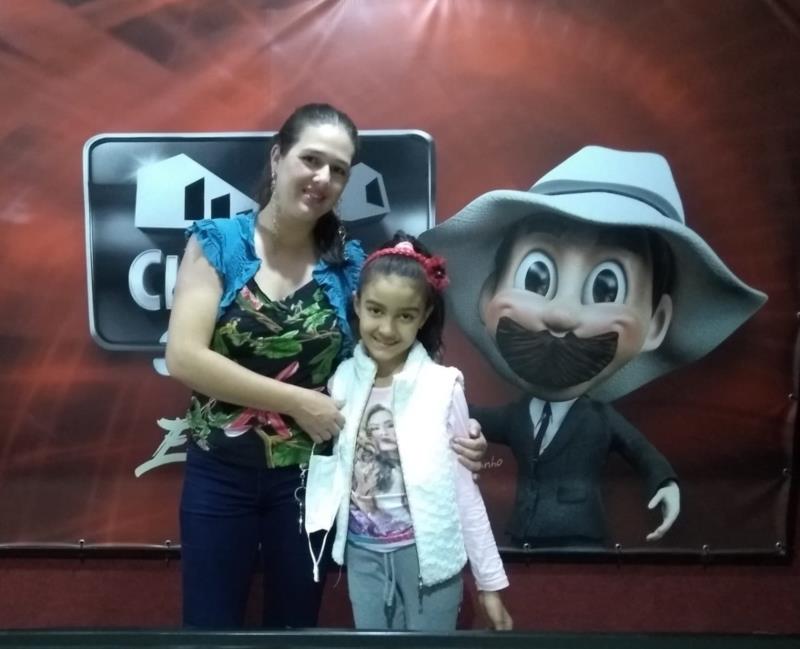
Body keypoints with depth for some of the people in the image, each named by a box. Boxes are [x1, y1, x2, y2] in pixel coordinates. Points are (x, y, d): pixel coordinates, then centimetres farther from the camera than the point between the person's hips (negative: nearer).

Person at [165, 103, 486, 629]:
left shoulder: (348, 263, -3)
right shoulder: (217, 242, -8)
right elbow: (184, 357, -17)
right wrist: (298, 401, -19)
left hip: (309, 478, 2)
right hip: (219, 473, -1)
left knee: (296, 621, 19)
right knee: (210, 623, 13)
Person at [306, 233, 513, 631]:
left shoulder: (442, 386, -12)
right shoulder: (340, 380, -4)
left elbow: (463, 487, -7)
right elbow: (329, 473, 4)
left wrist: (489, 580, -4)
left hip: (427, 554, -2)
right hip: (364, 554, 3)